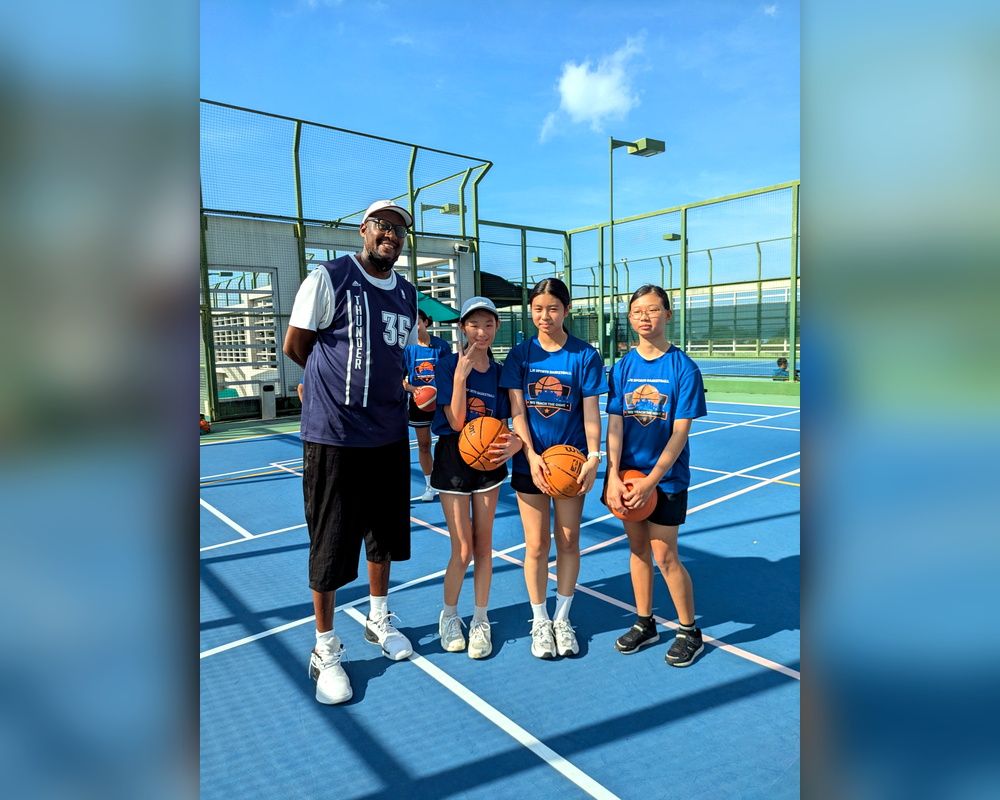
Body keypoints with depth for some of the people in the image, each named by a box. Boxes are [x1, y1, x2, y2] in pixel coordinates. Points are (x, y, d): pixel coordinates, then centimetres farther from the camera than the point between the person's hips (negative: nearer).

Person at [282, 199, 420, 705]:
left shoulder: (407, 293, 9)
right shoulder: (328, 278, -9)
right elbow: (295, 346, -4)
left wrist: (399, 386, 6)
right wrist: (338, 384, 6)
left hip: (389, 435, 6)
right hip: (334, 436, -6)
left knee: (384, 534, 18)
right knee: (330, 545, 3)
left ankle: (379, 620, 39)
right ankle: (325, 649, 22)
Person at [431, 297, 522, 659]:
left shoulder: (499, 372, 2)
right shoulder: (448, 365, -9)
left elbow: (505, 423, 3)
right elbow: (455, 422, -16)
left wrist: (515, 442, -19)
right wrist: (461, 374, -23)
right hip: (453, 457, -3)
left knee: (484, 545, 9)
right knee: (463, 550, -1)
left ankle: (480, 620, 25)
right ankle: (449, 615, 25)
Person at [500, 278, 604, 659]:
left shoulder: (584, 355, -3)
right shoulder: (521, 354, 0)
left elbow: (590, 411, -5)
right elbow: (517, 411, -4)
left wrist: (593, 456, -17)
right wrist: (532, 455, -15)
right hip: (530, 461, 0)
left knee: (568, 541, 9)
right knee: (536, 544, 5)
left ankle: (562, 618, 28)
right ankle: (539, 622, 24)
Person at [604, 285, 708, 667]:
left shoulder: (683, 367, -10)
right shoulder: (623, 367, 0)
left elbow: (680, 432, -13)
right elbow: (615, 424, -3)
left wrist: (651, 481, -17)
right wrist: (613, 478, -12)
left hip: (666, 477, -4)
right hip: (628, 474, 4)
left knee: (665, 556, 1)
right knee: (637, 549, 14)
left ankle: (689, 632, 23)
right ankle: (644, 624, 32)